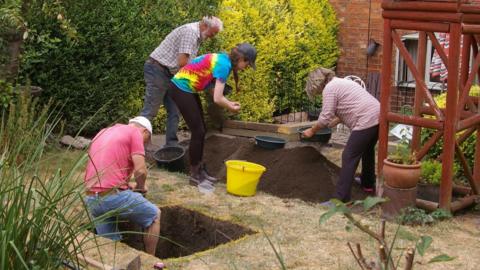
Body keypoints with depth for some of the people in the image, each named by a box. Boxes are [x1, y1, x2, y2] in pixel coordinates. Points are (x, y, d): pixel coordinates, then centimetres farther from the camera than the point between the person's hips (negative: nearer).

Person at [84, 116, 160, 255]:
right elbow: (140, 170, -10)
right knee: (154, 215, 16)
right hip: (114, 196, -7)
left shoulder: (102, 133, 24)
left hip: (91, 200, 7)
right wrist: (141, 187, 11)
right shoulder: (135, 132, 0)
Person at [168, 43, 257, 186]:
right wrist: (232, 108, -7)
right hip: (181, 89, -10)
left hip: (188, 89, 10)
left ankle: (200, 170, 19)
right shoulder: (224, 65, -21)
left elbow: (217, 93, 10)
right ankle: (194, 176, 3)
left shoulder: (223, 60, 8)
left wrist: (230, 103, 1)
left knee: (201, 131, 11)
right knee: (198, 131, -5)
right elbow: (217, 99, -23)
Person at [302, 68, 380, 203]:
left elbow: (325, 117, -8)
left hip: (366, 121, -10)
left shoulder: (329, 88, -6)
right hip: (378, 117, 10)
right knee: (367, 150, 29)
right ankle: (368, 184, 46)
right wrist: (332, 123, 34)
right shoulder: (340, 82, 24)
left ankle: (340, 198, -8)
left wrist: (312, 131, 5)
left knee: (349, 157, -7)